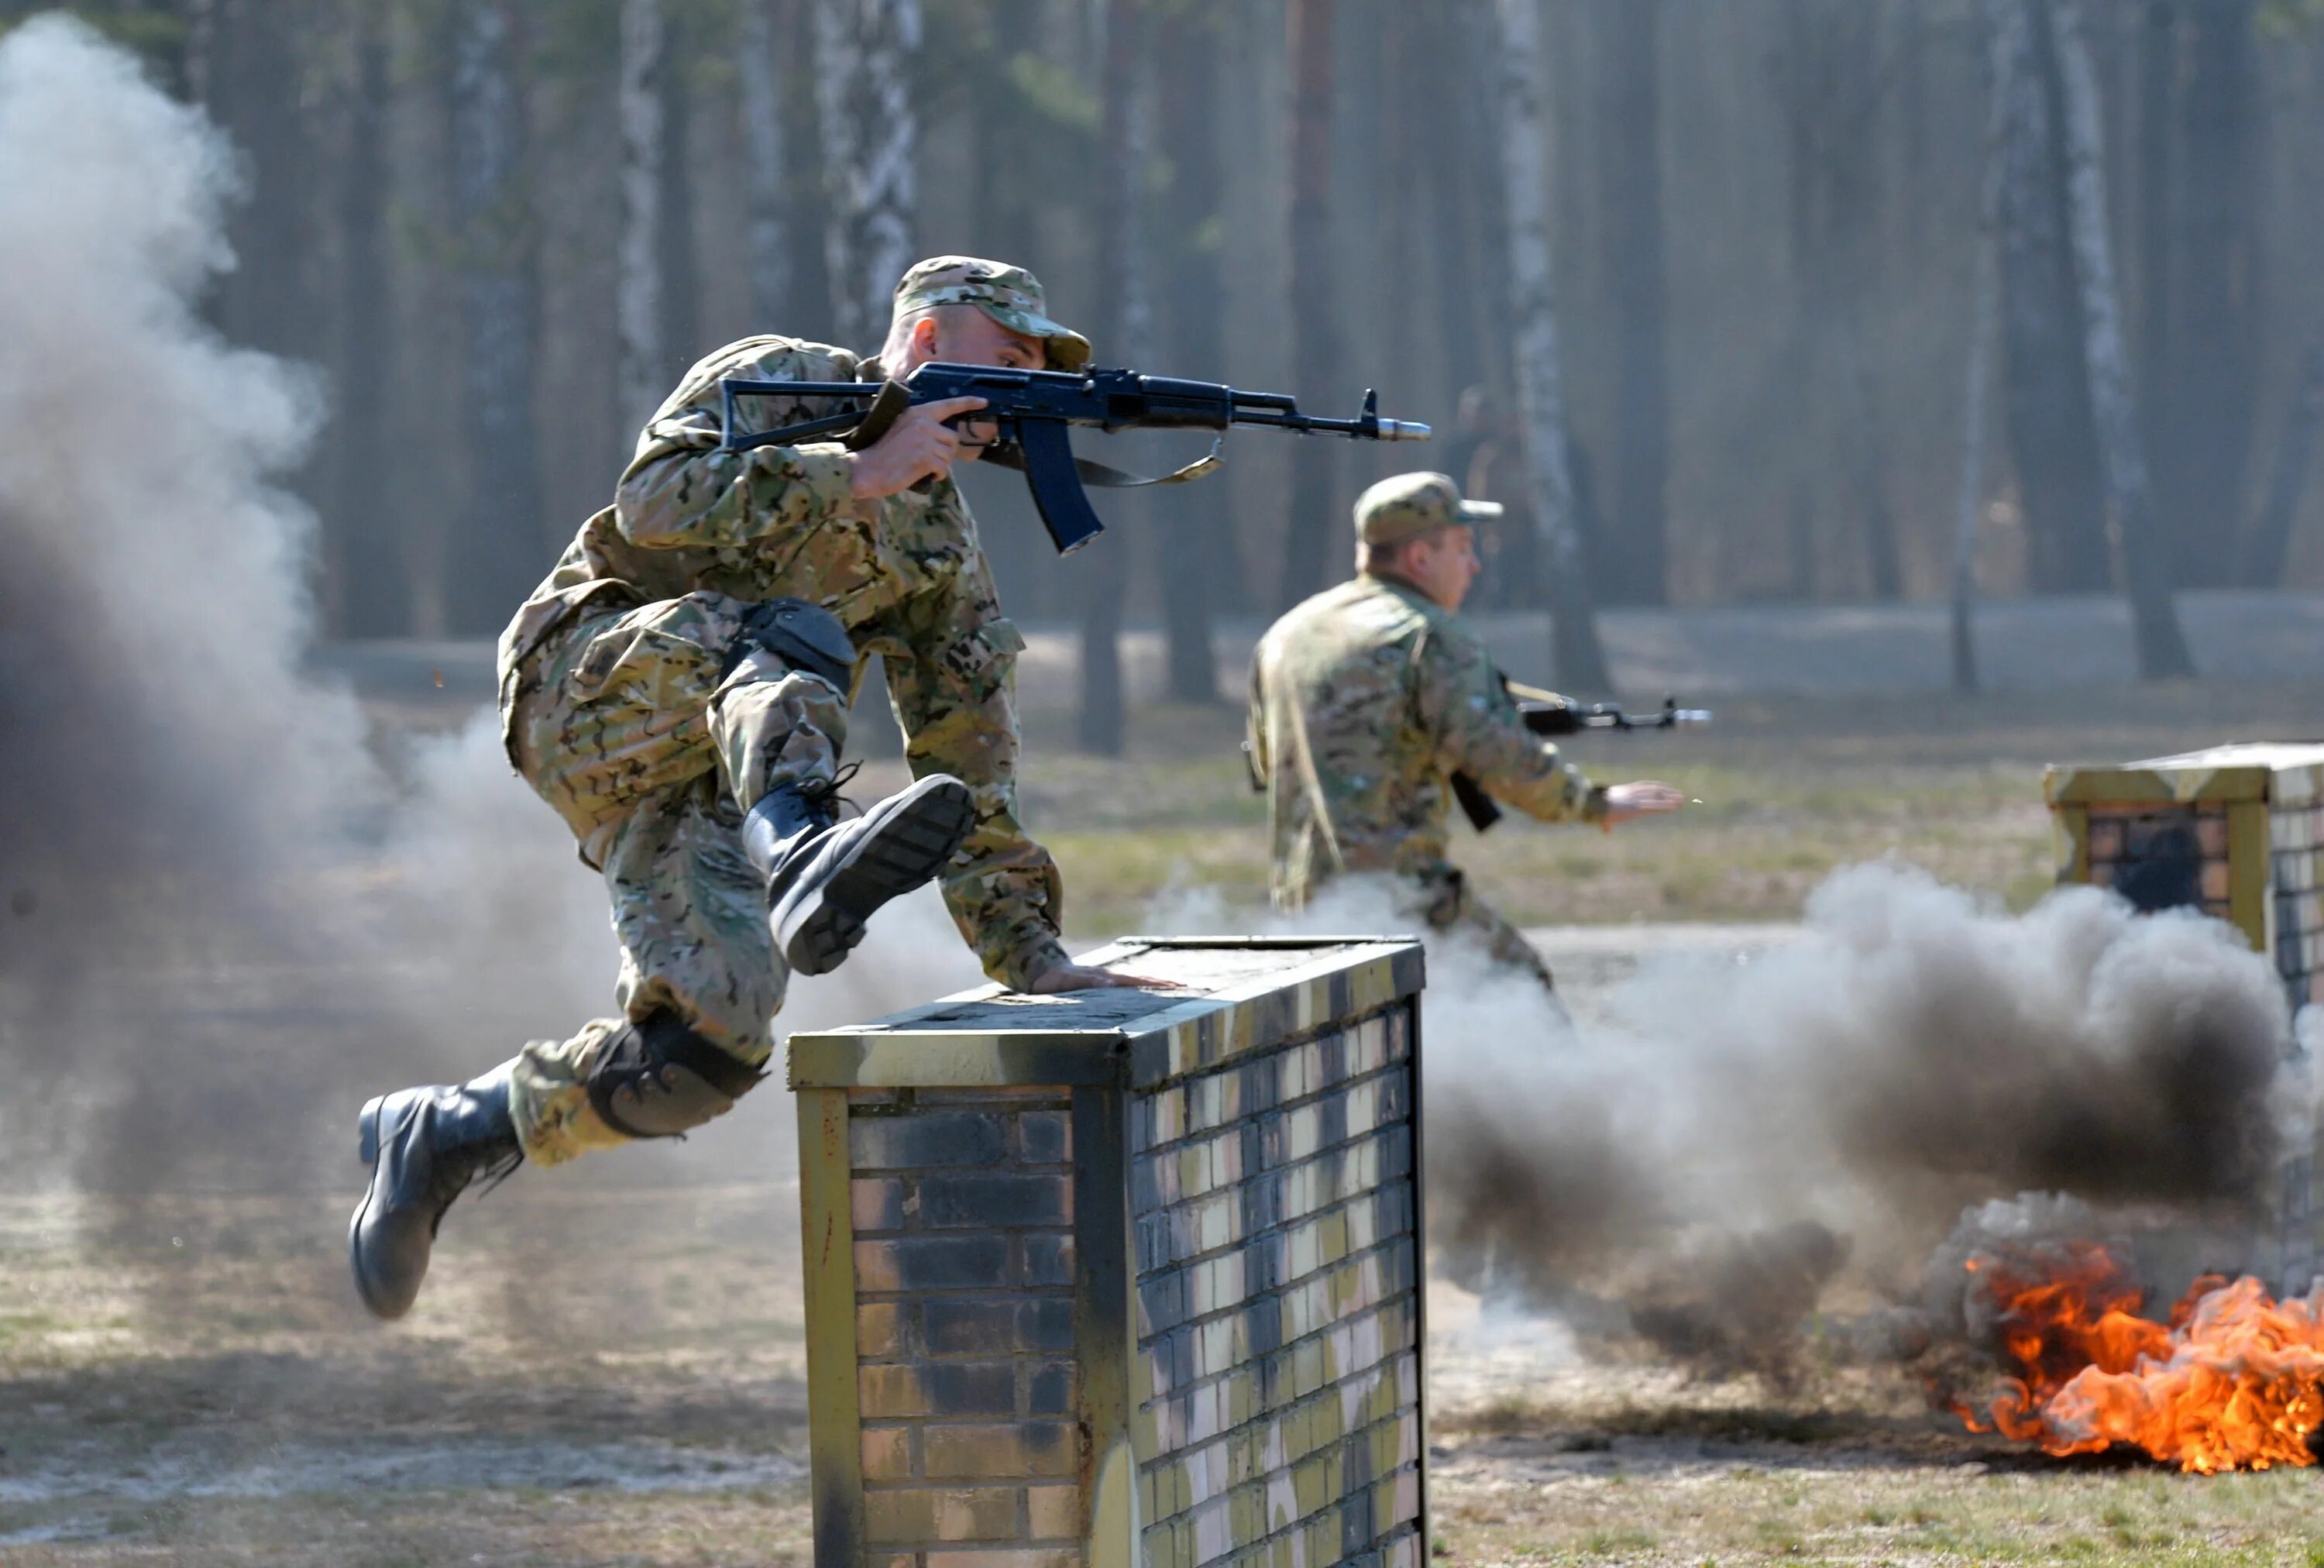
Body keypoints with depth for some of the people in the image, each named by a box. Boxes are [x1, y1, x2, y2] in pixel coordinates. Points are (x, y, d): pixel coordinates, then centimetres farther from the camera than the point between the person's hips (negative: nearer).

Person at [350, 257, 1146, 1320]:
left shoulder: (944, 547, 17)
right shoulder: (779, 382, 1)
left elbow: (970, 760, 17)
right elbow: (655, 502, -17)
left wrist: (1026, 952, 9)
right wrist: (862, 474, -18)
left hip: (704, 778, 6)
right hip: (592, 688, -6)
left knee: (711, 1043, -15)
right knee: (794, 629, -34)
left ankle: (438, 1134, 4)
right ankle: (797, 853, -63)